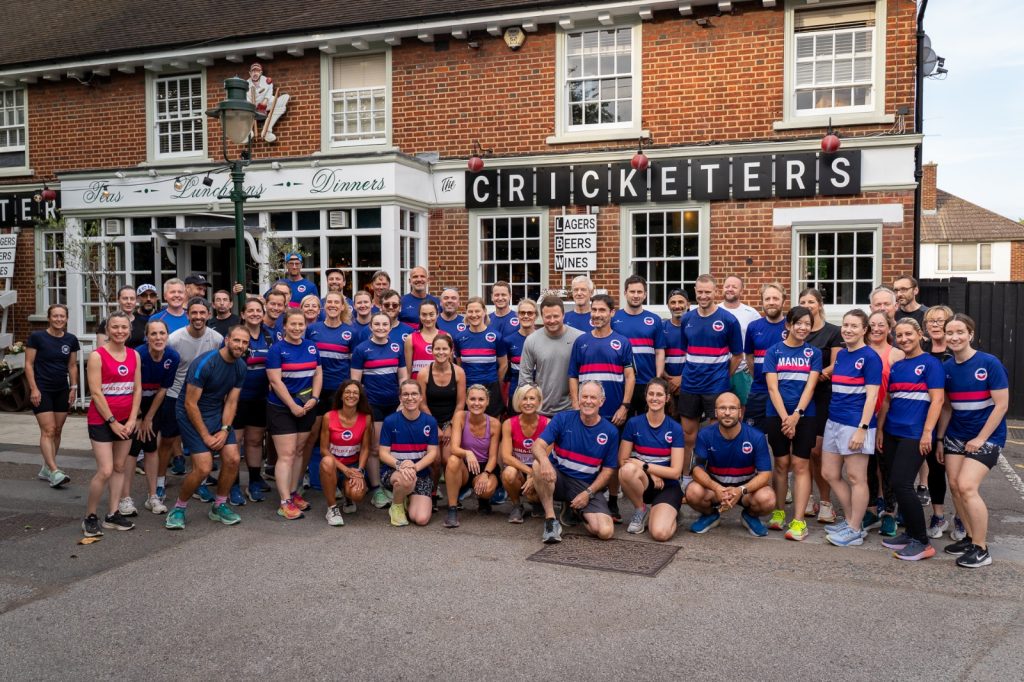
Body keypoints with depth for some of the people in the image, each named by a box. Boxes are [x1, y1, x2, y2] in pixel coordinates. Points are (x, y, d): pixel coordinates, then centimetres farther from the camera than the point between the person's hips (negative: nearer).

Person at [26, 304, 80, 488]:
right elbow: (29, 364, -6)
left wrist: (73, 387, 5)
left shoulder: (71, 340, 5)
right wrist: (33, 388, -11)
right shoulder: (37, 337, -7)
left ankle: (46, 469, 18)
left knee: (57, 431, 7)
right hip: (42, 390, -5)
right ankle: (55, 472, -19)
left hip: (62, 391, 5)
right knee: (48, 431, -12)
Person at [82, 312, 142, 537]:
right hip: (101, 420, -5)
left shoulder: (134, 355, 5)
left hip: (126, 420, 6)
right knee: (105, 471, -10)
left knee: (119, 468, 9)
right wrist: (112, 421, -14)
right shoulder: (97, 356, -10)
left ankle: (112, 515, 17)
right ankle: (89, 517, 5)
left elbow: (137, 389, 5)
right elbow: (96, 393, -13)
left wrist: (131, 420, -4)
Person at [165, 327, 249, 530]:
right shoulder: (204, 364, -22)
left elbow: (231, 402, 2)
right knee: (204, 468, -15)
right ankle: (179, 508, 8)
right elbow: (190, 404, -19)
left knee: (232, 460, -7)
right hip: (192, 415, -6)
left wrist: (225, 430, -11)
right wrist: (205, 436, -17)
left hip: (218, 414, 6)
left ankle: (219, 506, 14)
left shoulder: (240, 367, -2)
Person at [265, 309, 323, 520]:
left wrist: (314, 398, -6)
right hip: (282, 409, -5)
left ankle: (293, 493, 22)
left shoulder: (311, 347, 8)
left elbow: (318, 374, 9)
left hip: (307, 408, 5)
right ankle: (285, 502, -8)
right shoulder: (277, 349, -8)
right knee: (286, 455, -8)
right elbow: (275, 381, -13)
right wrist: (293, 406, -16)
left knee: (298, 452, 12)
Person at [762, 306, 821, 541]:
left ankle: (799, 520, -3)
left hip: (804, 416, 0)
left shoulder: (814, 353, 6)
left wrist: (796, 415, -15)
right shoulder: (774, 351, 3)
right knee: (781, 463, 8)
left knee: (800, 465, -2)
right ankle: (778, 512, 20)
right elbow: (772, 387, -4)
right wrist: (785, 417, -13)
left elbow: (810, 386, -3)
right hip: (777, 415, 0)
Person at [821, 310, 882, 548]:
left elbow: (871, 396, -14)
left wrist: (862, 429, -18)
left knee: (856, 478, 1)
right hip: (834, 421, 8)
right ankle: (852, 520, 26)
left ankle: (855, 530, 11)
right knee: (830, 474, 12)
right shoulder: (841, 354, 12)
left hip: (855, 425, -8)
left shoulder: (869, 357, -9)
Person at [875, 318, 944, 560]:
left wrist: (927, 432, -17)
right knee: (896, 484, 8)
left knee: (901, 484, -13)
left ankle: (922, 542, -4)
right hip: (892, 433, 7)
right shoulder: (895, 367, 15)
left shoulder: (930, 364, -4)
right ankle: (911, 533, 22)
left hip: (914, 435, -7)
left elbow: (937, 399, -11)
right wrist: (879, 429, 14)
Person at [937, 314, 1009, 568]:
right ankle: (971, 537, 20)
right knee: (955, 486, 2)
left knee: (967, 487, -15)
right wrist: (940, 439, 8)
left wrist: (981, 438, -14)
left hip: (986, 437, -5)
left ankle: (981, 549, -3)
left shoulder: (989, 363, -14)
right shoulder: (946, 368, 1)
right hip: (956, 435, 5)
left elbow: (1001, 404, -13)